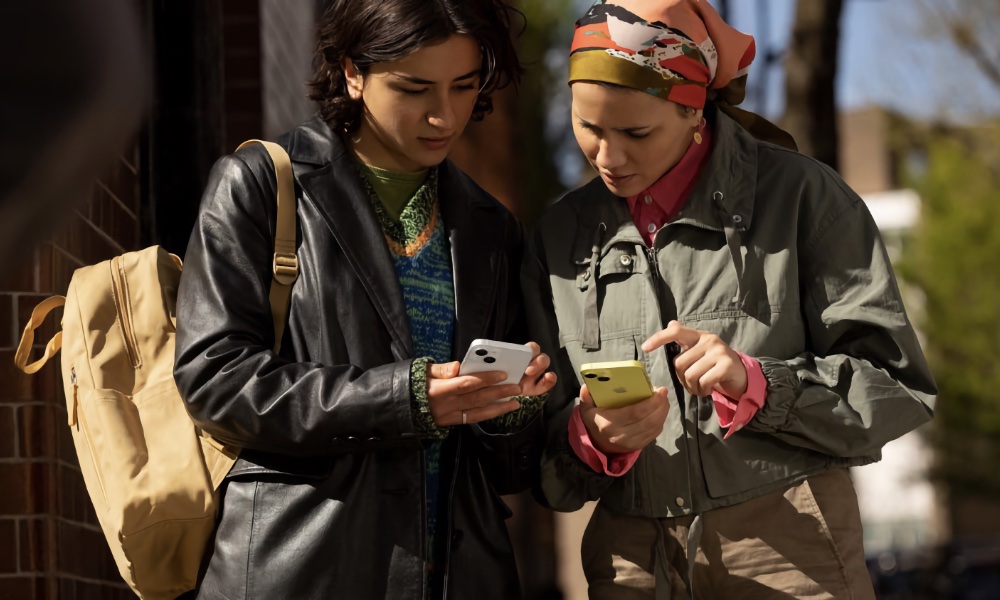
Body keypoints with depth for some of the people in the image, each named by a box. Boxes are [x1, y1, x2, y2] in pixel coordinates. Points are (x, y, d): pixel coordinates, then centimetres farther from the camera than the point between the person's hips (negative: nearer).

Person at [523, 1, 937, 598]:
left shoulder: (799, 197, -2)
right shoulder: (559, 236, 9)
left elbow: (898, 388, -5)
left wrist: (755, 384, -19)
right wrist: (592, 441, -14)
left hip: (790, 549, -3)